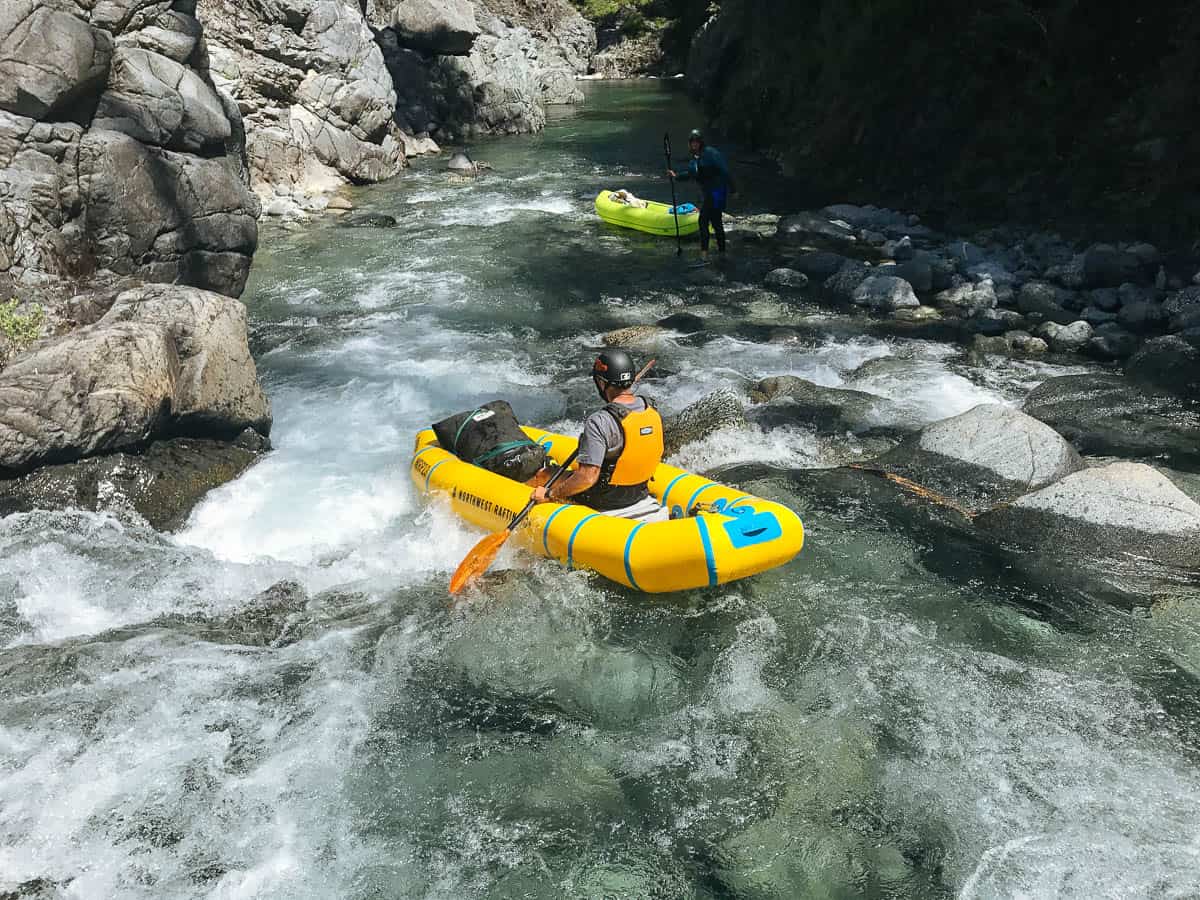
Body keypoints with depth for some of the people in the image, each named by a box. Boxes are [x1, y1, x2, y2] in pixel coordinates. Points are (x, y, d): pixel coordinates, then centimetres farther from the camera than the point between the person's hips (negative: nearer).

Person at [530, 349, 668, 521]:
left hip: (602, 502, -7)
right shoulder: (652, 410, -5)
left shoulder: (599, 422, -28)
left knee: (544, 475, 13)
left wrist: (549, 495, -19)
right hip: (640, 494, 7)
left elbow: (587, 477, -30)